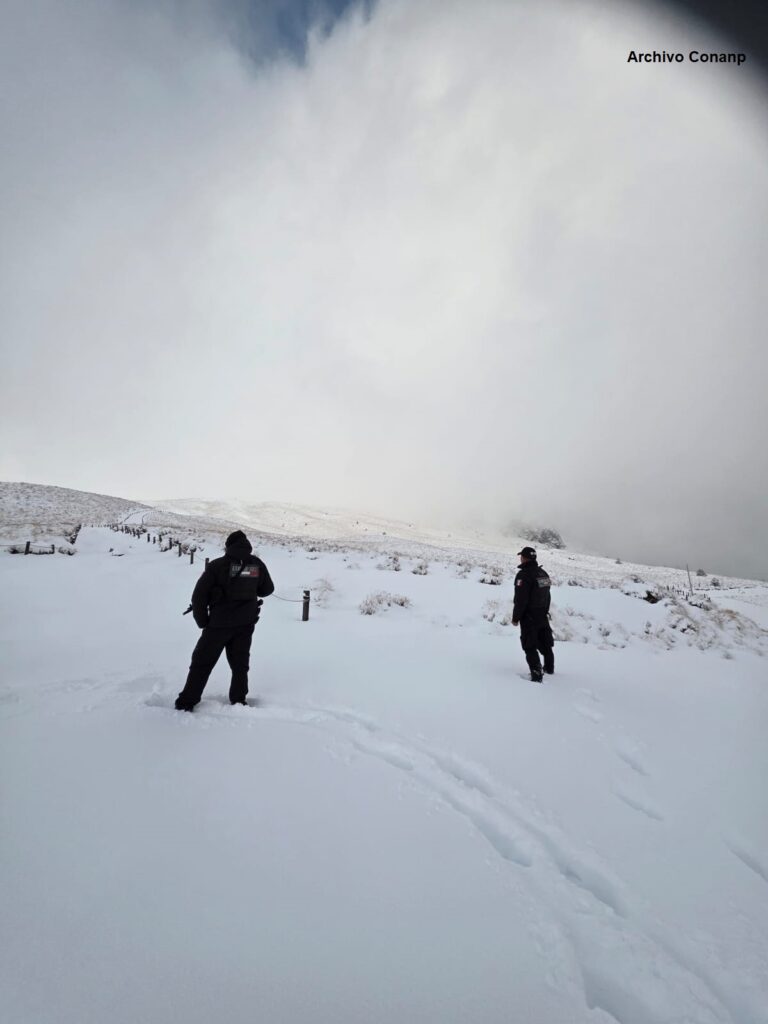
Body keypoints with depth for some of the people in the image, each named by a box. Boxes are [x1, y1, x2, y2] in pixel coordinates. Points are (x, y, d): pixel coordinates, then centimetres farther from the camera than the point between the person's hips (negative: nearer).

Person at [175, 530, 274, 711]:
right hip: (246, 625, 3)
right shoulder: (257, 564, -2)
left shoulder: (217, 565, -11)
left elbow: (199, 596, -12)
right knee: (240, 664, 17)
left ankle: (186, 703, 15)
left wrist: (203, 621, -1)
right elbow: (268, 589, 10)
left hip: (219, 623, -3)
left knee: (202, 663, 11)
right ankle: (238, 702, 21)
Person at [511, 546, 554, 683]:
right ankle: (549, 668, 38)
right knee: (545, 643, 22)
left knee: (530, 647, -2)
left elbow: (520, 600, -22)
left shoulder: (524, 574, -20)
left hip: (529, 618, -8)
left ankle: (537, 675, -5)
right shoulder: (543, 573, 8)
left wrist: (515, 618, -13)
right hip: (543, 616, 8)